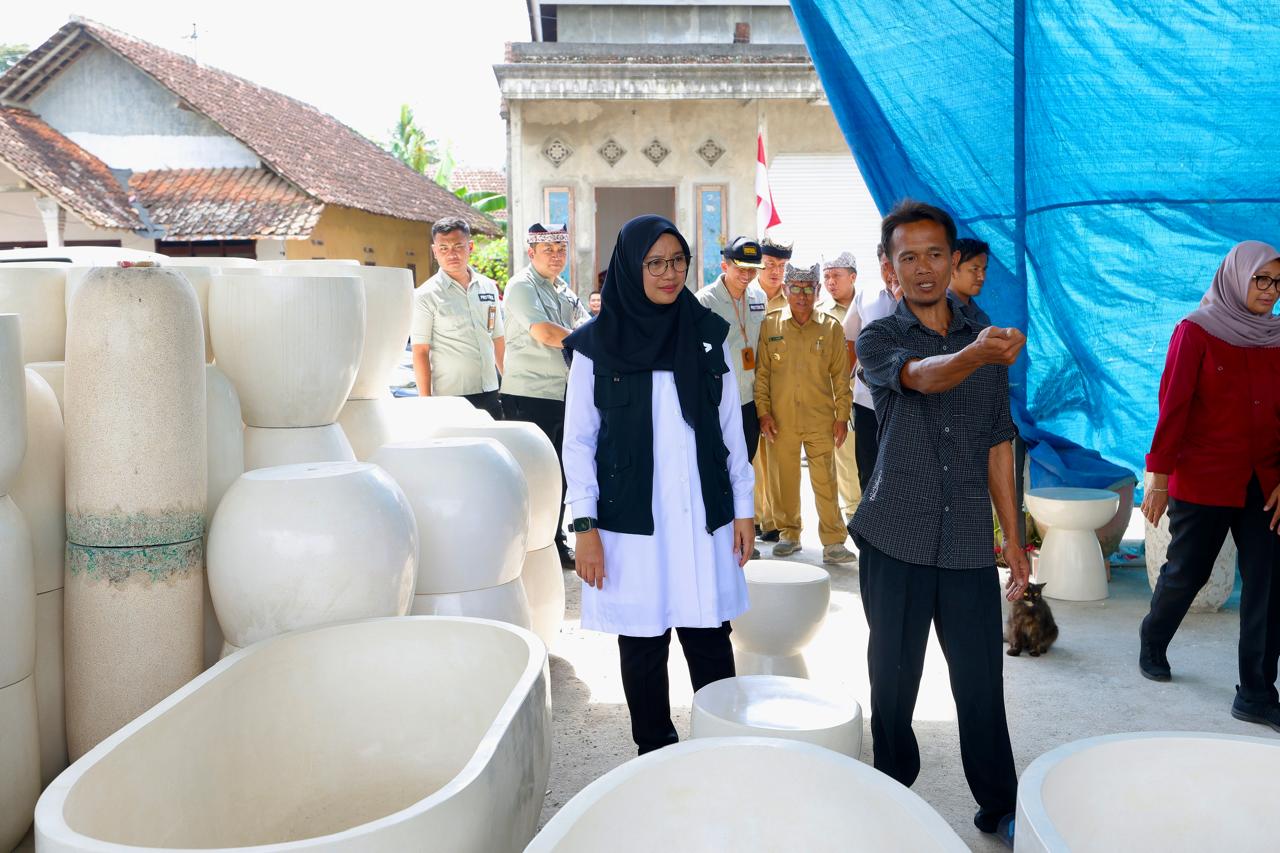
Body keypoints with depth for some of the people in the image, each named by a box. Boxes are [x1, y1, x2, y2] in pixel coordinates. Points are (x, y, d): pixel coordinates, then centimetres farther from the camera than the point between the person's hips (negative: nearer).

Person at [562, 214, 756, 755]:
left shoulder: (707, 334, 6)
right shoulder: (596, 344, -1)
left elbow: (731, 427, 10)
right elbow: (578, 441, 1)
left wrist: (743, 508, 7)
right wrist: (585, 526, -5)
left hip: (703, 517, 2)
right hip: (631, 522, -1)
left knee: (710, 640, 2)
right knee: (642, 644, 5)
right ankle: (655, 758, 21)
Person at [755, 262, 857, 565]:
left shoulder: (831, 328, 4)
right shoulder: (770, 325, 4)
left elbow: (841, 376, 6)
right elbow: (761, 372, 6)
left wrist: (842, 415, 2)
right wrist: (763, 411, 0)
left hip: (821, 419, -1)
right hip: (781, 420, 1)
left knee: (825, 481, -1)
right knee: (784, 479, 8)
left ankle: (833, 543, 6)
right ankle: (789, 535, 24)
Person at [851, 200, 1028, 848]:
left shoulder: (985, 340, 9)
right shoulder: (878, 339, -2)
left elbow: (997, 445, 12)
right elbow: (922, 377, -25)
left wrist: (1013, 537, 9)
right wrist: (976, 354, -47)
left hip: (968, 542, 2)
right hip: (897, 538, -2)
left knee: (981, 679, 6)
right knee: (893, 677, 8)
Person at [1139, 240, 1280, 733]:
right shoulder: (1196, 332, -4)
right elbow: (1172, 407, -8)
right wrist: (1160, 476, -12)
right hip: (1203, 479, -4)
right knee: (1186, 572, 7)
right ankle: (1151, 645, 35)